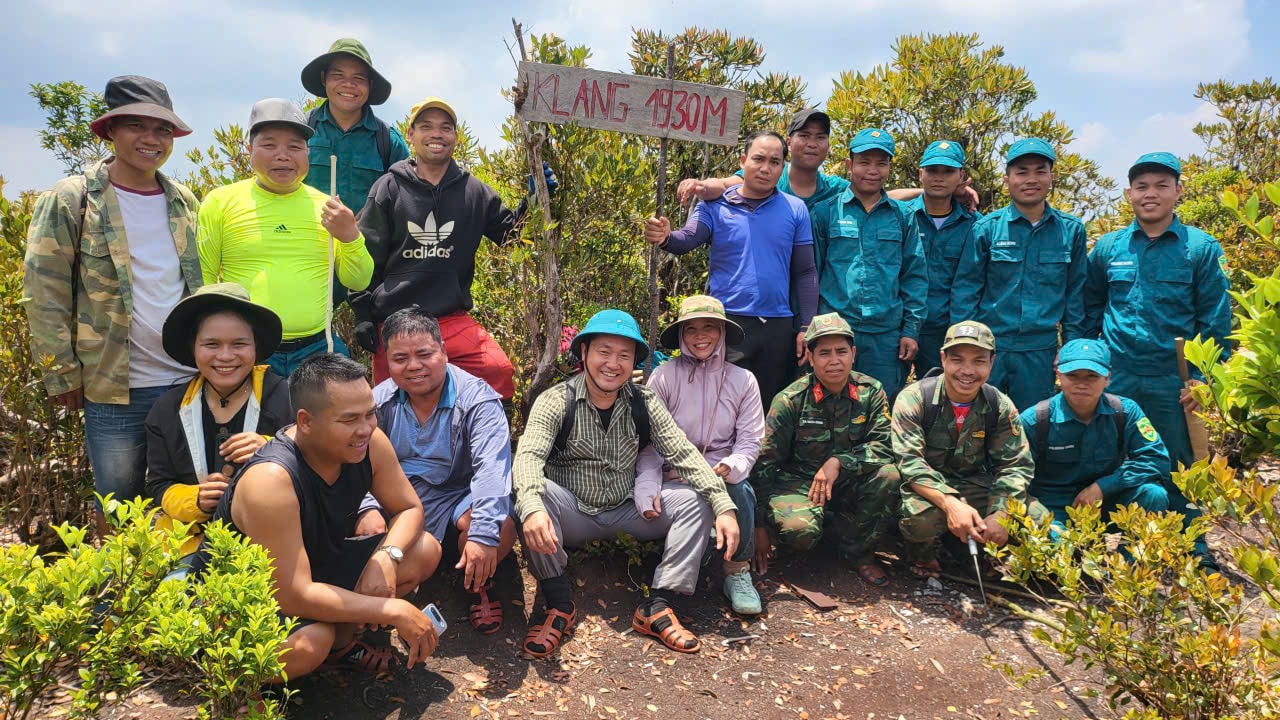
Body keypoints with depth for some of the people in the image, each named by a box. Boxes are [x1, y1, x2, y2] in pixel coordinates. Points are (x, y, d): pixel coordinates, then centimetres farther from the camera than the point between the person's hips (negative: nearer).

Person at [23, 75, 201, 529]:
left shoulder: (185, 202, 9)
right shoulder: (70, 201, -4)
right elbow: (44, 295, -5)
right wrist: (62, 374, -7)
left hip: (190, 379, 4)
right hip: (114, 389, -3)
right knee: (120, 510, 9)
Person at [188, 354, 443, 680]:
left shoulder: (370, 444, -17)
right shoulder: (270, 479, -36)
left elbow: (409, 508, -1)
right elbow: (294, 598, -36)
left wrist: (386, 557, -24)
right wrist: (396, 611, -31)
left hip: (313, 567, 7)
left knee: (425, 550, -5)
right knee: (309, 643, -36)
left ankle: (339, 643, 4)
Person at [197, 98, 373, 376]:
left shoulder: (326, 206, 7)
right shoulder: (221, 201, 2)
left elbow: (358, 282, 8)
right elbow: (200, 277, 6)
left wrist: (351, 237, -9)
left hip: (317, 349, 2)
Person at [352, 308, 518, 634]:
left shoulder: (477, 399, -14)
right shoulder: (380, 400, 0)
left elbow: (492, 468, -26)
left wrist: (483, 533, -38)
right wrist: (368, 507, -29)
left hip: (457, 496, -3)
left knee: (501, 525, -32)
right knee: (359, 526, -24)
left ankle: (479, 585, 2)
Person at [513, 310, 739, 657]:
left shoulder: (644, 403, -1)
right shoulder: (555, 402, -12)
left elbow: (685, 455, -9)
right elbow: (529, 456, -27)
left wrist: (724, 507, -23)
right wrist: (533, 507, -49)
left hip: (629, 512, 3)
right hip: (572, 515, -3)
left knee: (697, 499, -16)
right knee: (527, 491, -32)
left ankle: (658, 607, -15)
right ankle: (559, 604, -19)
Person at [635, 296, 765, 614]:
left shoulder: (743, 380, 4)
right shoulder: (663, 377, -2)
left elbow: (750, 442, 0)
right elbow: (649, 443, -7)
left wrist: (731, 467, -22)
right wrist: (648, 489, -23)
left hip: (724, 476, 2)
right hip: (675, 477, -1)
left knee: (740, 490, -32)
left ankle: (738, 571, -12)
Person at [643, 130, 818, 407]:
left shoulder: (795, 210, 7)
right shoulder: (715, 206, 3)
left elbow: (805, 273, 7)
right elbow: (688, 239, -13)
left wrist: (806, 327, 1)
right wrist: (665, 238, -36)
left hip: (779, 327, 2)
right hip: (728, 322, -2)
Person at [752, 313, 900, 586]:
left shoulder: (871, 392, -4)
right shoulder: (790, 401, -12)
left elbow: (883, 447, -11)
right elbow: (765, 464, -9)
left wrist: (839, 462, -27)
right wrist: (760, 525, -11)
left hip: (848, 484, 3)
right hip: (798, 481, -3)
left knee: (889, 475, -27)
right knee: (800, 530, -35)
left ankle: (857, 550, -4)